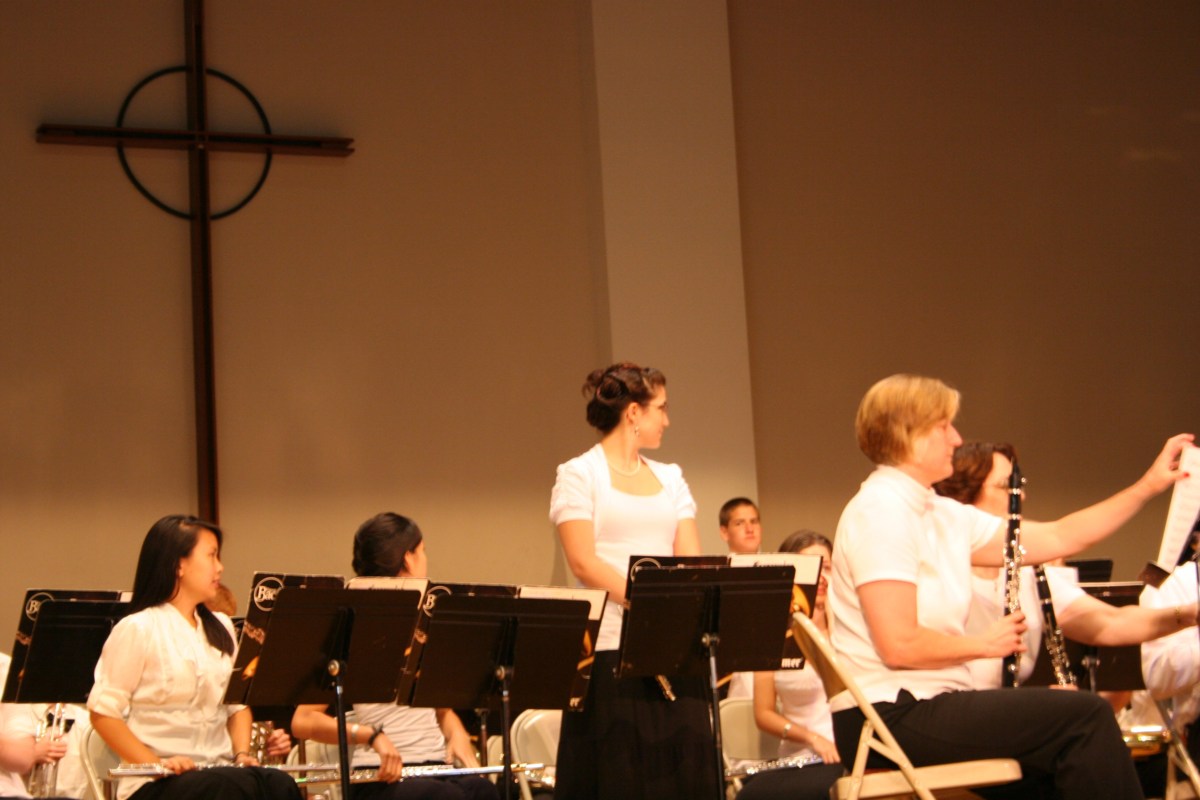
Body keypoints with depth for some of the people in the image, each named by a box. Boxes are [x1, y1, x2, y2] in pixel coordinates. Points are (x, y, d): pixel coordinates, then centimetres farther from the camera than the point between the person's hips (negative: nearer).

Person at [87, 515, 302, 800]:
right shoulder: (137, 630, -3)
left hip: (219, 771, 6)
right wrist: (156, 764, -17)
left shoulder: (220, 629, 19)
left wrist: (242, 753, 1)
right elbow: (103, 712, -6)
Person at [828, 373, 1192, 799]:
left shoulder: (942, 515, 13)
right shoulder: (880, 512, -15)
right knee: (1085, 716, -13)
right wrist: (986, 644, -7)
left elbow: (1057, 538, 17)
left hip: (924, 708, 10)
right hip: (891, 716, -10)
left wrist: (1150, 484, 15)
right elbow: (899, 645, -22)